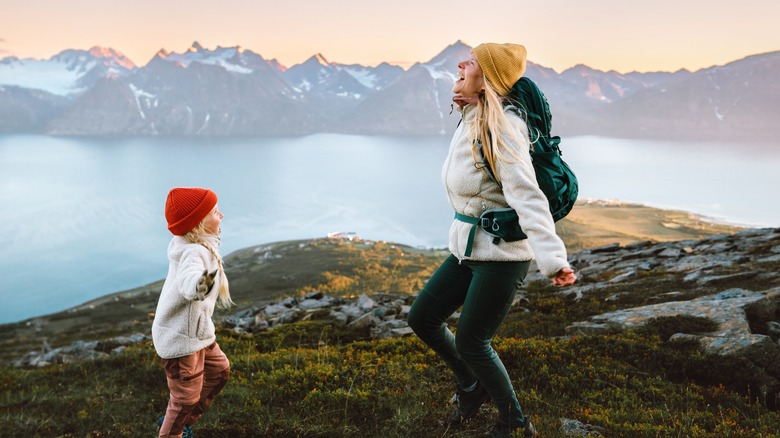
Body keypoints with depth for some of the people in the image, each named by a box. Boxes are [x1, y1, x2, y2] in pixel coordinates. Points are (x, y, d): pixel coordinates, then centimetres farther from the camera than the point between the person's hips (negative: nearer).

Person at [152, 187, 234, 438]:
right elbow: (188, 281, -52)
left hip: (195, 331, 10)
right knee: (187, 397, 4)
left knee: (219, 370, 23)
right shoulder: (194, 252, -29)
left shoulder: (196, 247, 0)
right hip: (181, 337, -10)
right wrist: (200, 285, -74)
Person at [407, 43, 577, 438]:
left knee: (470, 342, 2)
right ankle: (472, 386, 36)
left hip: (501, 250, -9)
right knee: (422, 318, 13)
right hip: (468, 246, 9)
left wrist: (552, 258, -37)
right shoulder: (470, 121, 7)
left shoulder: (500, 127, -19)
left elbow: (527, 195, -30)